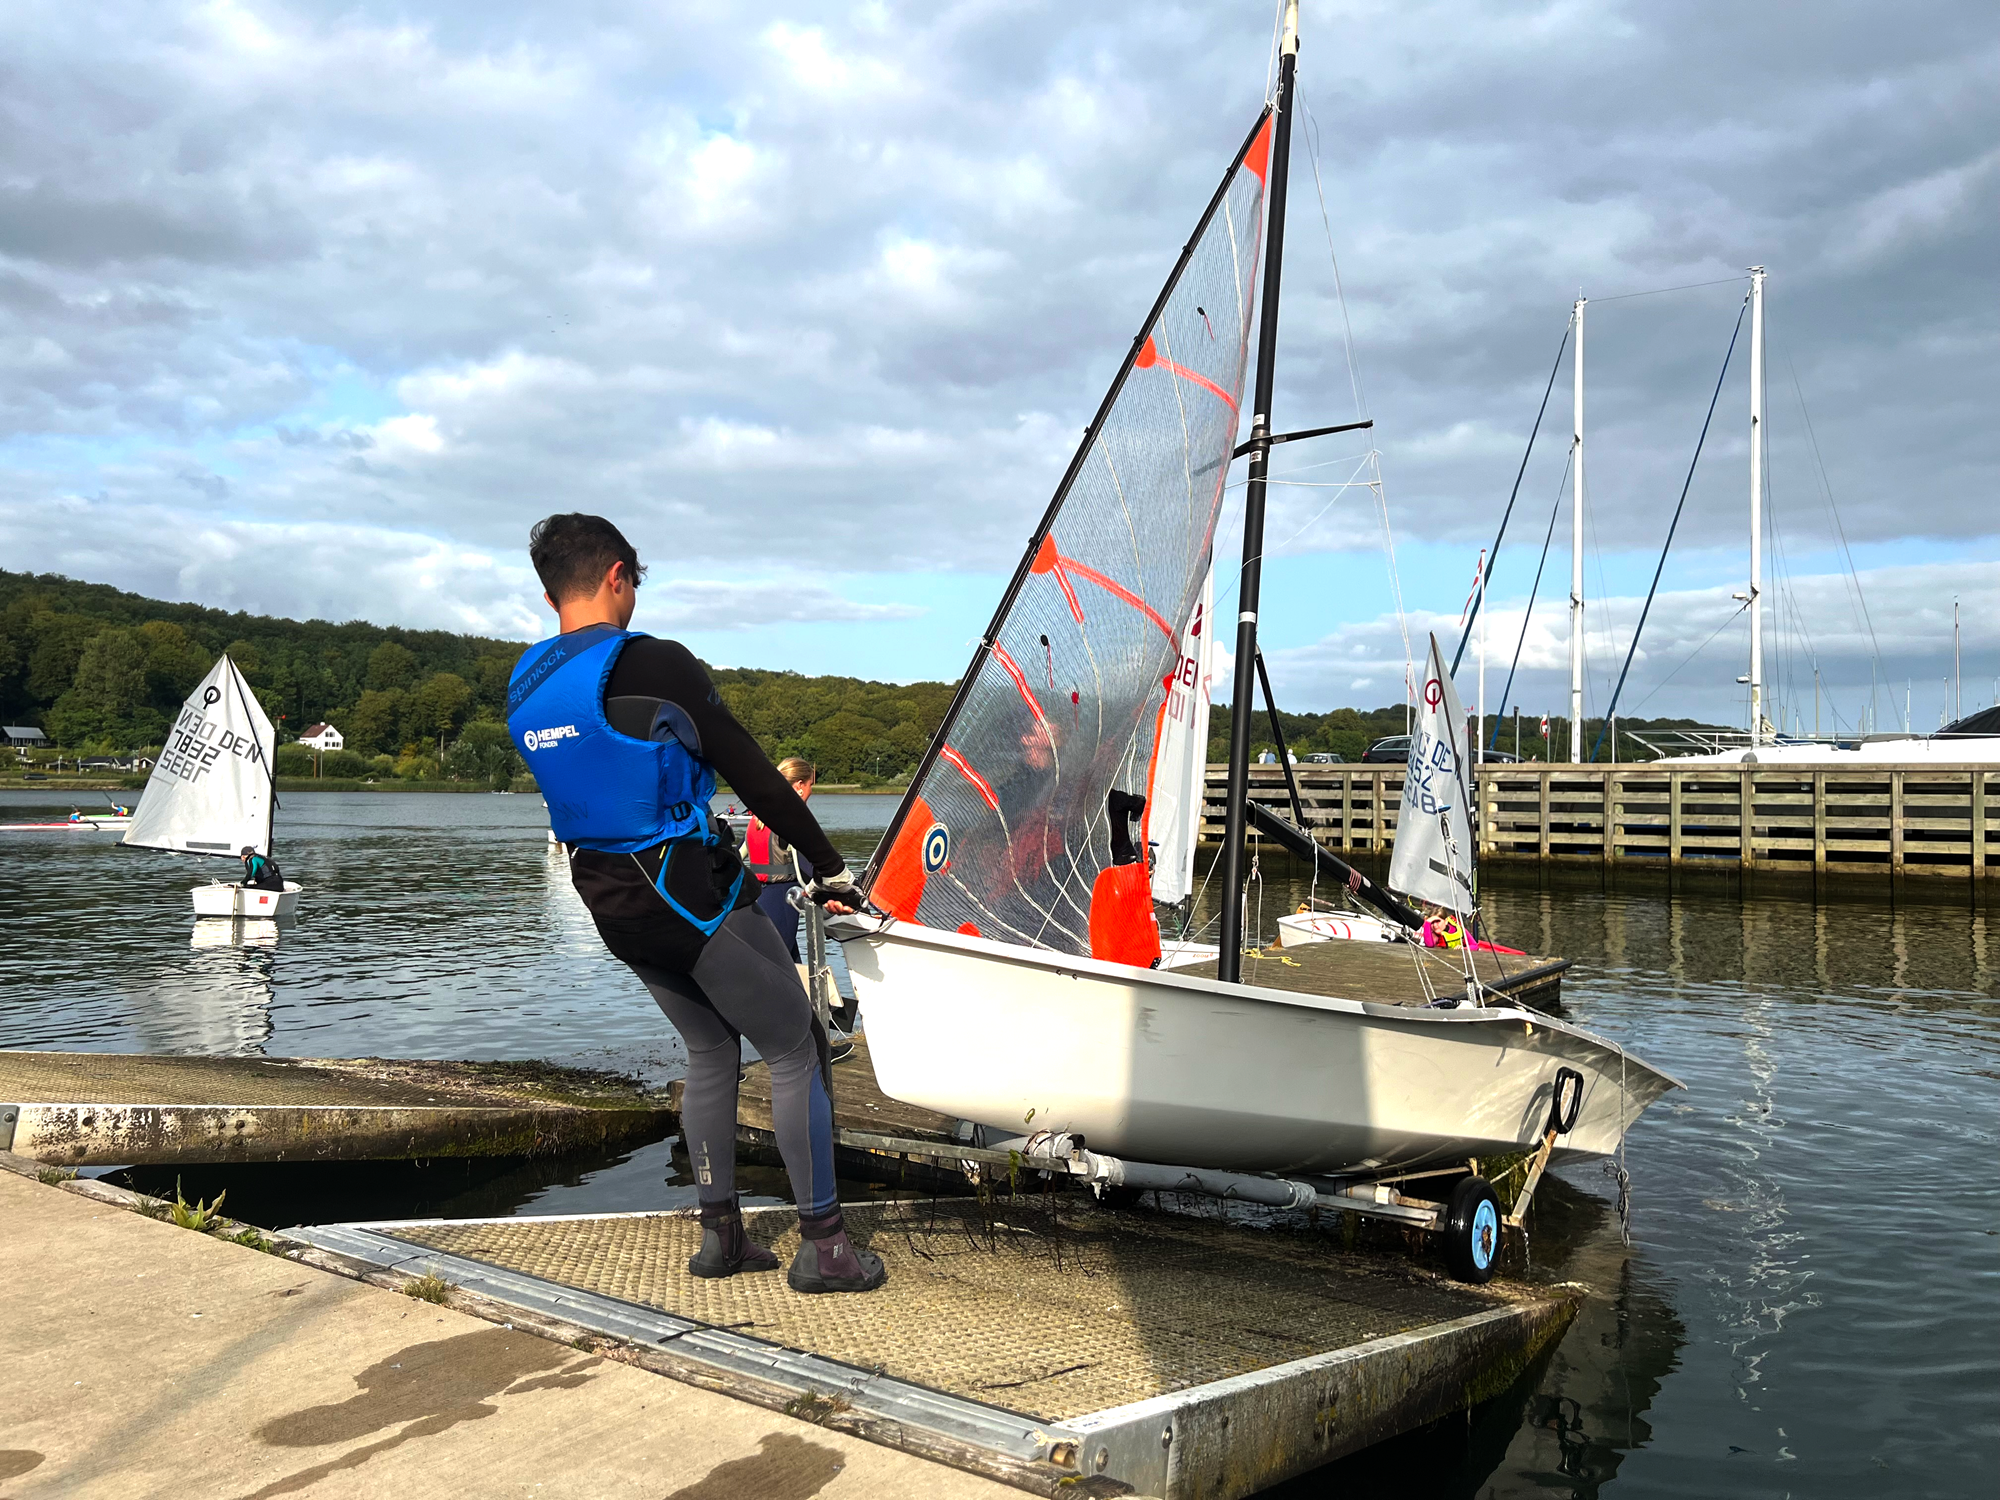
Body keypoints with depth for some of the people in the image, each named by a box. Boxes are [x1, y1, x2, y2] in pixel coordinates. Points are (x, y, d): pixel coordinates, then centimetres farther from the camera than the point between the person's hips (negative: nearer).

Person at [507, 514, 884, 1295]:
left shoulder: (523, 687, 6)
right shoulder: (653, 664, -16)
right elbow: (751, 773, -12)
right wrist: (829, 867, -4)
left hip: (608, 900, 8)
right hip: (690, 893, -8)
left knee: (710, 1049, 22)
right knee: (796, 1047, 5)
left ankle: (720, 1233, 26)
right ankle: (822, 1245, 9)